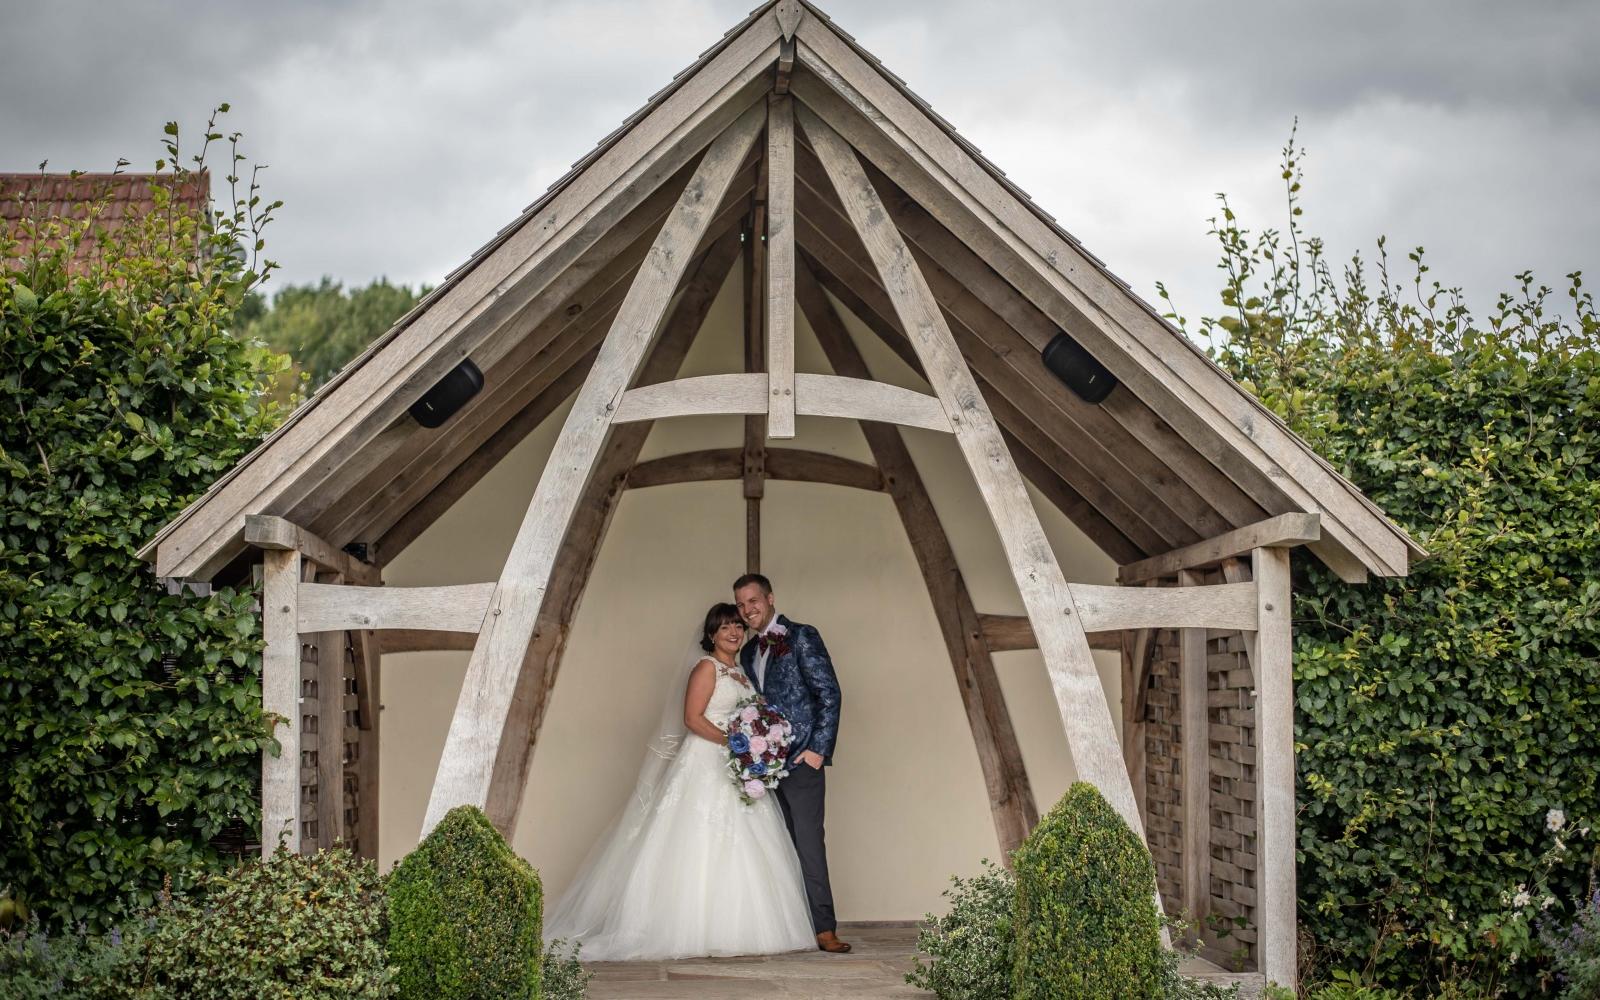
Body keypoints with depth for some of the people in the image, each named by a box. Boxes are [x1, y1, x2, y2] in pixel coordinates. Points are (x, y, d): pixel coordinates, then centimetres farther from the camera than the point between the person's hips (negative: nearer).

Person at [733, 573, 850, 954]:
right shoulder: (748, 653, 18)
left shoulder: (802, 637, -2)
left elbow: (830, 694, -7)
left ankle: (823, 928, -11)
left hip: (800, 761, -6)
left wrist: (818, 749, -12)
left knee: (808, 843, -11)